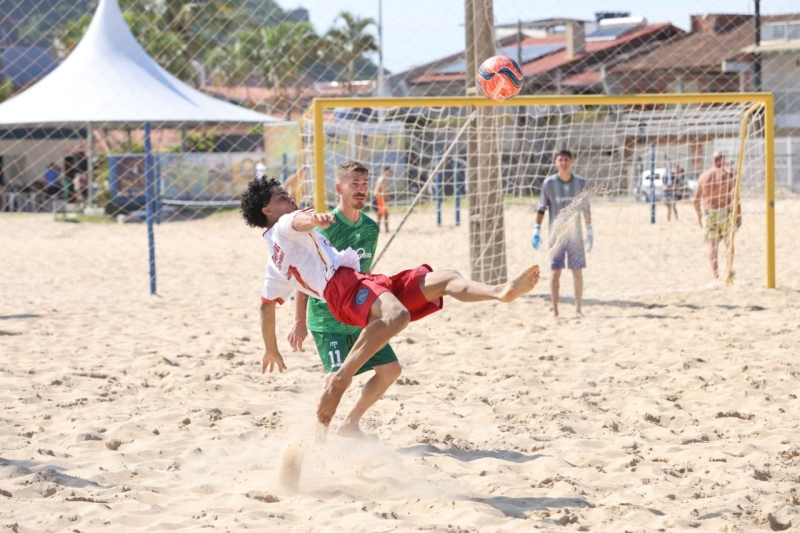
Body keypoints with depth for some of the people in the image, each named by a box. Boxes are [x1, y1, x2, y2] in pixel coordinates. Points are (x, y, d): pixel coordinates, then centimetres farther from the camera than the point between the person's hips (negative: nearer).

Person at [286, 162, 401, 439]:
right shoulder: (327, 227, -15)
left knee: (391, 369, 5)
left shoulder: (370, 228, 6)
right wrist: (300, 322, -16)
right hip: (327, 319, -7)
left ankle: (350, 425, 18)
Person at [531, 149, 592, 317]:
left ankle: (578, 308, 8)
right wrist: (536, 231, -2)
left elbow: (586, 209, 9)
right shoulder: (549, 183, -2)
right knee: (555, 273, -2)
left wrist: (590, 232, 8)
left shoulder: (580, 183, 2)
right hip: (556, 234, -1)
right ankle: (555, 310, 2)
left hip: (575, 233, 1)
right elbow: (541, 208, 2)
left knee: (578, 272, 1)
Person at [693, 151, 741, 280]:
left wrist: (699, 215, 19)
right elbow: (735, 197, -10)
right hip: (725, 211, -2)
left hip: (708, 212, 2)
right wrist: (738, 215, -5)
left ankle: (716, 275, -2)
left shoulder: (704, 176, 2)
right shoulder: (728, 175, -6)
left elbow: (696, 199, 6)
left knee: (712, 244, 2)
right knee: (729, 242, 14)